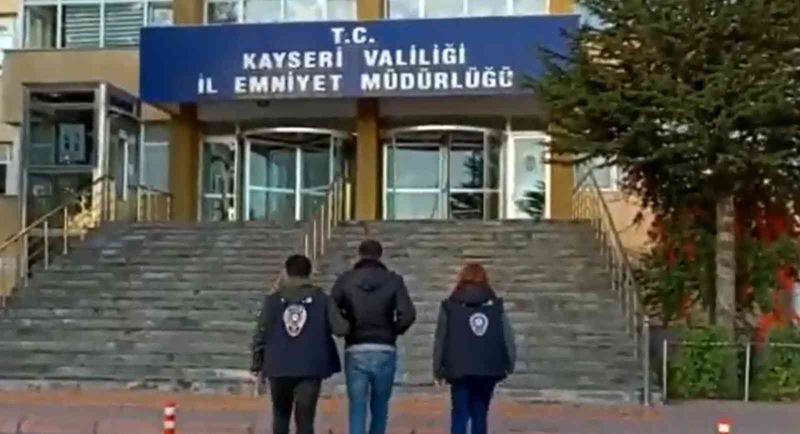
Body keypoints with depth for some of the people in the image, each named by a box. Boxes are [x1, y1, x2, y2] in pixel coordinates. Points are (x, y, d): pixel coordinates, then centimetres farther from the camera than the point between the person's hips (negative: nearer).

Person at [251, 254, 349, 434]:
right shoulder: (322, 299, -2)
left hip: (279, 367, 1)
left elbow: (261, 334, 0)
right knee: (305, 420, 3)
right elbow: (341, 329, -10)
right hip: (310, 368, -1)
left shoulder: (273, 300, 1)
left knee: (281, 416, 21)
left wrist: (257, 365, 9)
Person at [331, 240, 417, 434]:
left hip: (355, 352, 0)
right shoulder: (393, 280, 0)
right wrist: (394, 331, 8)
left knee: (357, 410, 2)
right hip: (384, 352, 0)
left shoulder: (345, 280, 2)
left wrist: (346, 330, 10)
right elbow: (408, 314, -10)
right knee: (379, 408, 14)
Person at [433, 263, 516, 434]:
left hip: (460, 371, -2)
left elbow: (440, 340, 1)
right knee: (480, 415, 12)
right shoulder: (496, 305, 6)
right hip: (488, 370, 2)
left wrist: (438, 370, 8)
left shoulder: (450, 306, 2)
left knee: (459, 416, 2)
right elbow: (508, 338, 2)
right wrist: (509, 365, 11)